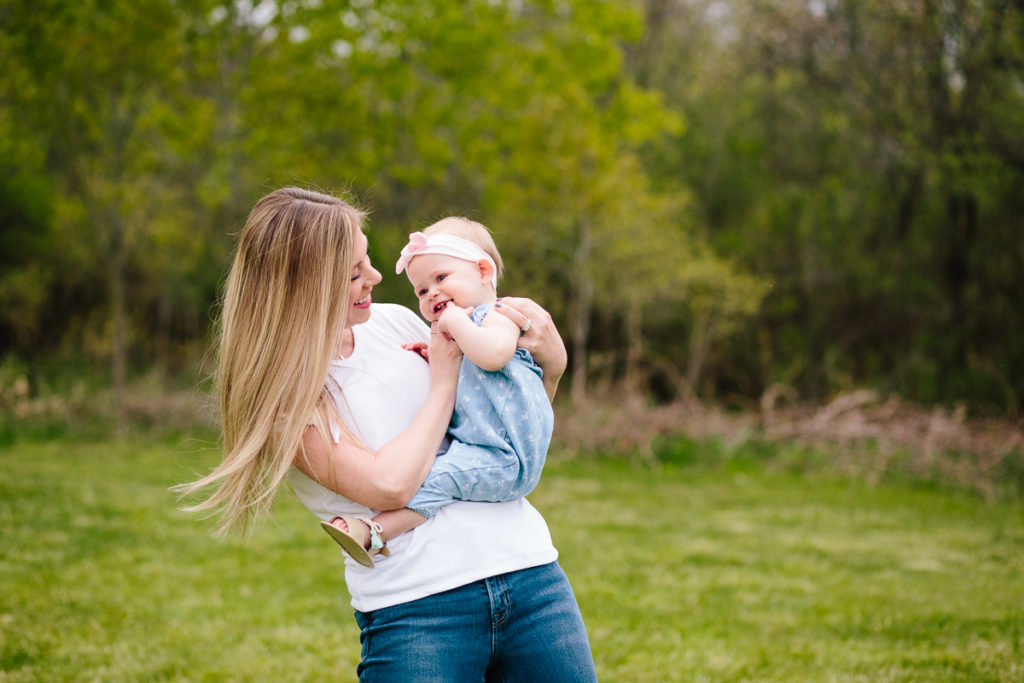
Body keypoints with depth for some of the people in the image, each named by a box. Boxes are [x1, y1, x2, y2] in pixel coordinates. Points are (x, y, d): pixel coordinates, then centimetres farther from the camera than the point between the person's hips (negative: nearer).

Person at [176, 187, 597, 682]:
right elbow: (389, 485, -18)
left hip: (529, 571, 5)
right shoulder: (279, 390, -6)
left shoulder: (394, 323, 10)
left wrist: (550, 363, 3)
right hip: (414, 608, -5)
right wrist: (443, 385, -5)